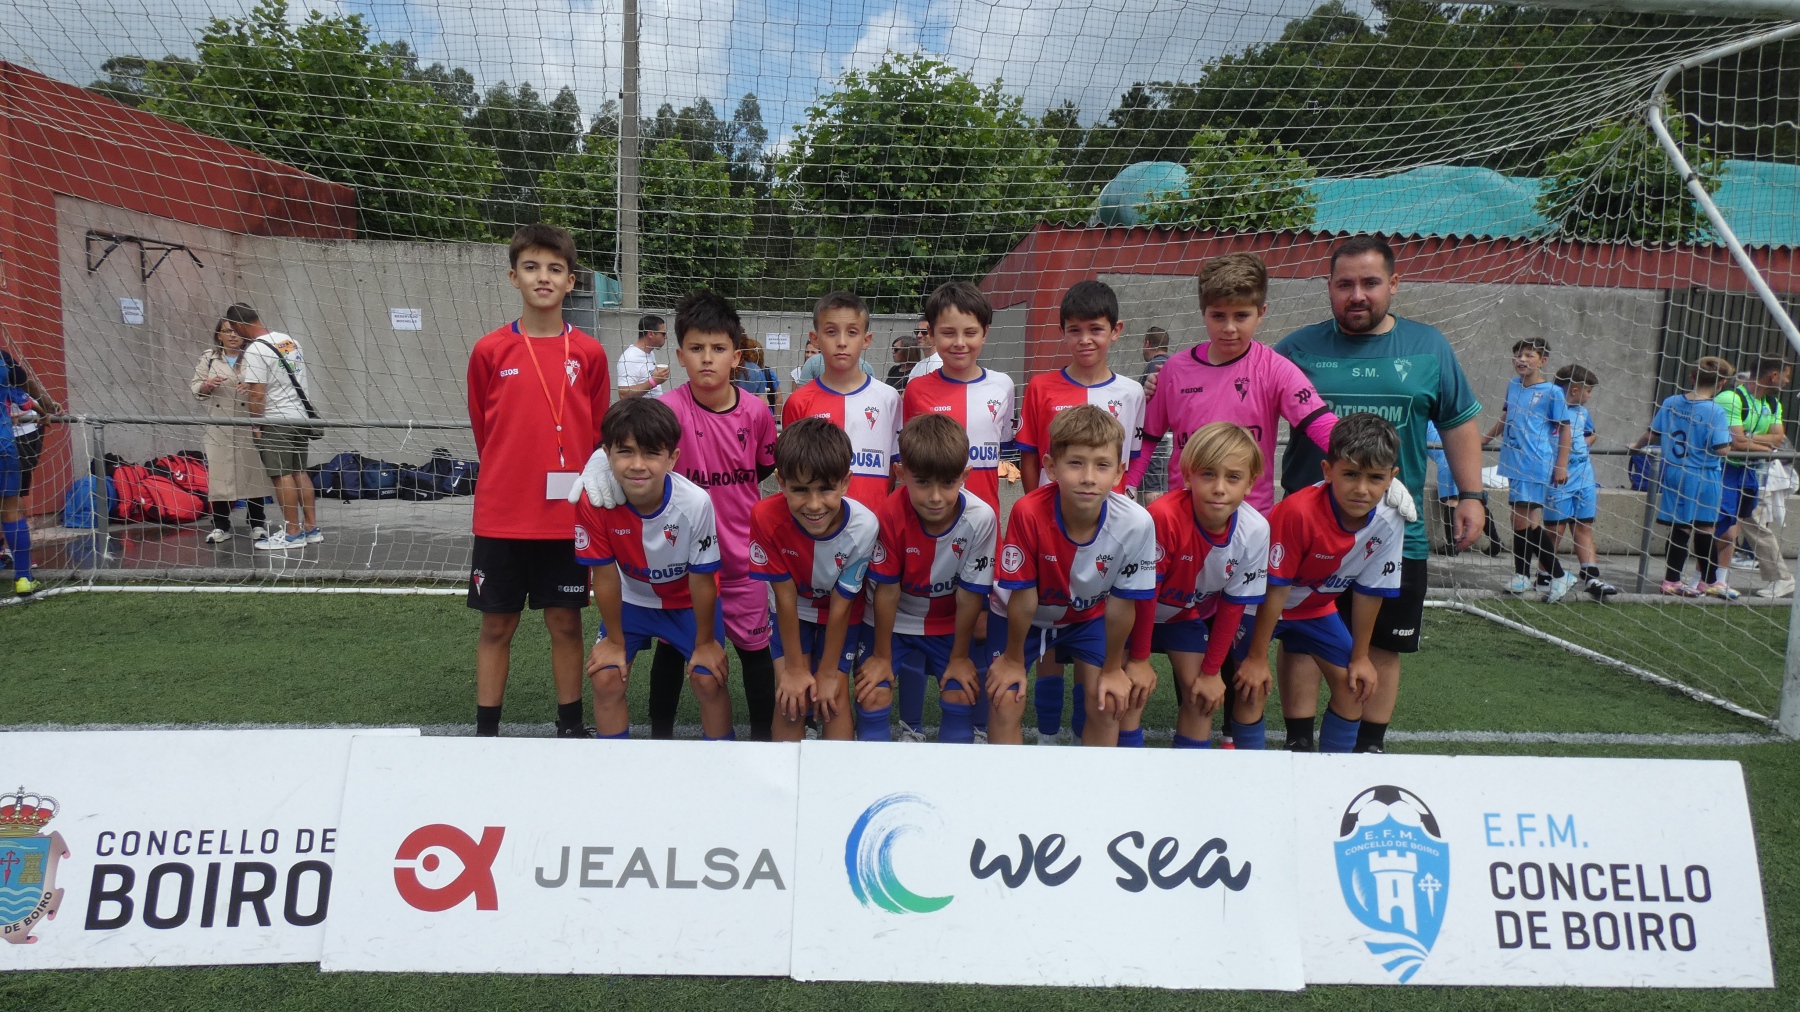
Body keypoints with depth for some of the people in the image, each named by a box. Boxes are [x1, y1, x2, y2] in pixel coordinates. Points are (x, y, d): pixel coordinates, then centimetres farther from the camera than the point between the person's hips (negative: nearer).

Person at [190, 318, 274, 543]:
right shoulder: (209, 358, 11)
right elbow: (195, 388, 11)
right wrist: (207, 385, -10)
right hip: (219, 428, 2)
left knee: (253, 470, 2)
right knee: (219, 473, 2)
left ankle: (257, 523, 11)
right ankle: (221, 525, 11)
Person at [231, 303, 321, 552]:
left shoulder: (255, 350, -15)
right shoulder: (291, 341, 10)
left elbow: (257, 393, -19)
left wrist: (254, 424, -11)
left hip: (275, 421, -8)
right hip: (301, 415, 8)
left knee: (282, 476, -2)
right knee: (299, 472, 13)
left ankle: (292, 533, 2)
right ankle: (312, 529, 17)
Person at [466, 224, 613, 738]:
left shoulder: (589, 354, 0)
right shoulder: (489, 351, -1)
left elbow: (598, 434, 7)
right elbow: (483, 431, 10)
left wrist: (580, 489, 7)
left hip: (568, 517, 0)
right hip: (501, 517, 0)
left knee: (566, 623, 9)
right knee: (496, 626, 8)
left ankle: (571, 725, 22)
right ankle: (486, 731, 19)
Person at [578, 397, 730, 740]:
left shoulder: (696, 503, -35)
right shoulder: (593, 500, -31)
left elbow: (701, 580, -20)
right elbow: (605, 576, -17)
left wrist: (705, 642, -8)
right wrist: (615, 641, -6)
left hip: (689, 601, -1)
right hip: (630, 600, 1)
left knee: (709, 681, -7)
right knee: (606, 680, -7)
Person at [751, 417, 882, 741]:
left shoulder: (863, 526, -34)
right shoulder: (767, 518, -33)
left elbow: (840, 604, -21)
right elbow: (786, 597, -21)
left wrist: (828, 673, -12)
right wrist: (794, 668, -13)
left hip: (843, 613, 0)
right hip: (793, 612, 1)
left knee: (833, 698, -4)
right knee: (790, 699, -5)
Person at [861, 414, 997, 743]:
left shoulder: (980, 519, -27)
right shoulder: (890, 516, -27)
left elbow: (970, 593, -16)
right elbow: (887, 590, -17)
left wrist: (959, 656, -6)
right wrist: (882, 656, -8)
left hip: (952, 623, 0)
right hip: (896, 621, 0)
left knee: (961, 695, -9)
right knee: (871, 694, -9)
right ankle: (910, 732, 21)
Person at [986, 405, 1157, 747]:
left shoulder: (1136, 523, -31)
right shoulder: (1028, 513, -35)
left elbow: (1121, 603, -16)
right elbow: (1023, 597, -22)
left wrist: (1112, 669, -5)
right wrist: (1014, 660, -9)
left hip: (1090, 614, 1)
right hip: (1023, 615, -1)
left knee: (1107, 705, -6)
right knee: (1005, 704, -8)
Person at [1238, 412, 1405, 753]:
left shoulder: (1389, 522, -20)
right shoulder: (1299, 511, -36)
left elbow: (1369, 591, -6)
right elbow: (1276, 588, -27)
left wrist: (1360, 656, 2)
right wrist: (1256, 657, -20)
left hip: (1317, 606, 5)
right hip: (1261, 604, -5)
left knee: (1355, 682, 4)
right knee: (1253, 684, -14)